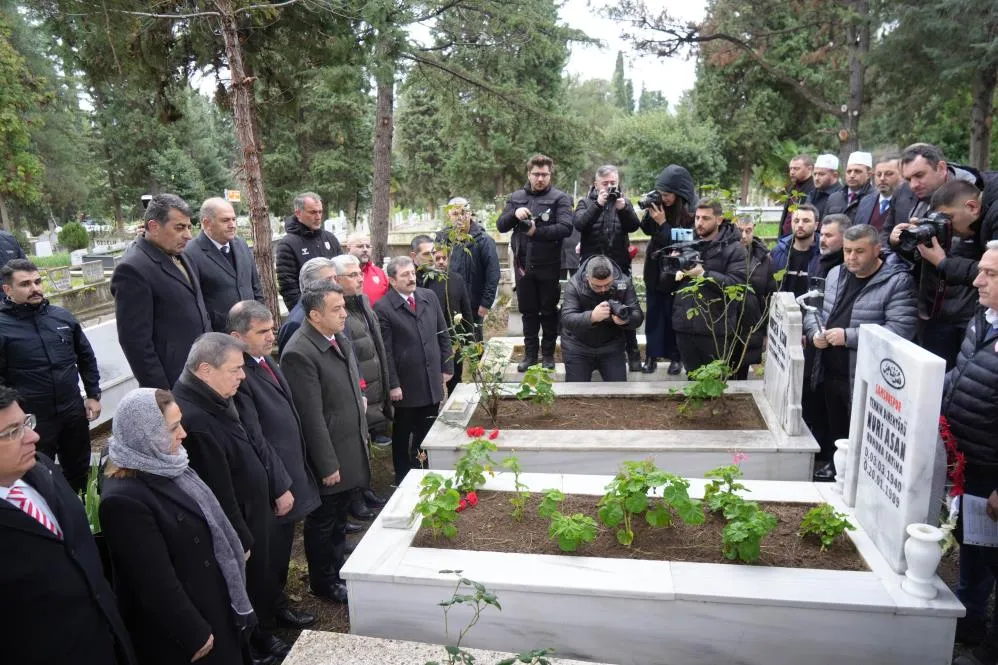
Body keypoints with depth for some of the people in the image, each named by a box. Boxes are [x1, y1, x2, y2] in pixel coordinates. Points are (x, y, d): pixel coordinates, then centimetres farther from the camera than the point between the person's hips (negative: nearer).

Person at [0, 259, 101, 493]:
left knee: (79, 471, 20)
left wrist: (93, 395, 8)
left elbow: (86, 357, 11)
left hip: (74, 411, 4)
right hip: (33, 421, -4)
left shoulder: (62, 316, 2)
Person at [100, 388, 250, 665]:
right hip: (182, 628, -8)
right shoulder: (124, 500, -28)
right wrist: (196, 634, -16)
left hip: (211, 601, 8)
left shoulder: (163, 465, -2)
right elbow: (157, 583, -24)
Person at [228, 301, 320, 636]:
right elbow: (255, 440, -23)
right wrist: (280, 487, -17)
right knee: (270, 557, 11)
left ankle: (278, 608, 43)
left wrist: (294, 477, 14)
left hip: (290, 473, 8)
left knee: (282, 551, 24)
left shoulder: (267, 362, 5)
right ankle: (264, 623, 32)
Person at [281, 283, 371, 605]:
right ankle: (324, 582, 32)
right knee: (323, 521, 13)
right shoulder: (300, 353, -24)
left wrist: (363, 432, 16)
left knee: (340, 516, 23)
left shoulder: (340, 339, 3)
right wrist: (327, 464, -19)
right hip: (327, 456, -8)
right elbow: (312, 417, -23)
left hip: (351, 447, 8)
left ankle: (339, 566, 42)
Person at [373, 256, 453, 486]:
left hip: (432, 381, 4)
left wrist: (447, 367, 7)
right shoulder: (383, 308, -12)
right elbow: (386, 351, -13)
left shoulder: (429, 297, 4)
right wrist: (393, 385, -13)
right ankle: (403, 479, 29)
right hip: (406, 385, -4)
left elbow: (443, 335, 9)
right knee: (403, 433, 13)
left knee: (427, 431, 14)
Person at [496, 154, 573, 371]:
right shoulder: (516, 197, 10)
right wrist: (514, 214, -15)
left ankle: (548, 353, 22)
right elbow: (500, 226, 5)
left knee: (549, 312, 9)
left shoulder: (560, 198, -3)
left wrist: (537, 231, -26)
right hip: (523, 265, 3)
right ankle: (530, 353, 23)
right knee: (528, 311, 12)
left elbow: (566, 228, -16)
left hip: (548, 266, -3)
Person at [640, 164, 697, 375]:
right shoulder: (660, 203, -2)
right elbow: (648, 231, 9)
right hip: (655, 269, 5)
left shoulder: (691, 213, -18)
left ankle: (675, 357, 17)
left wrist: (663, 223, -23)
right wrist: (649, 214, -10)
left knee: (673, 314, 4)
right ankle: (652, 355, 14)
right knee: (653, 312, 8)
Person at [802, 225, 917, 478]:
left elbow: (901, 329, -21)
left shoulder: (898, 282, -10)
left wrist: (848, 336, -24)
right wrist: (814, 331, -5)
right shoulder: (835, 274, 11)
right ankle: (830, 467, 36)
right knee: (833, 429, 20)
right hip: (829, 373, 6)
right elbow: (813, 309, 18)